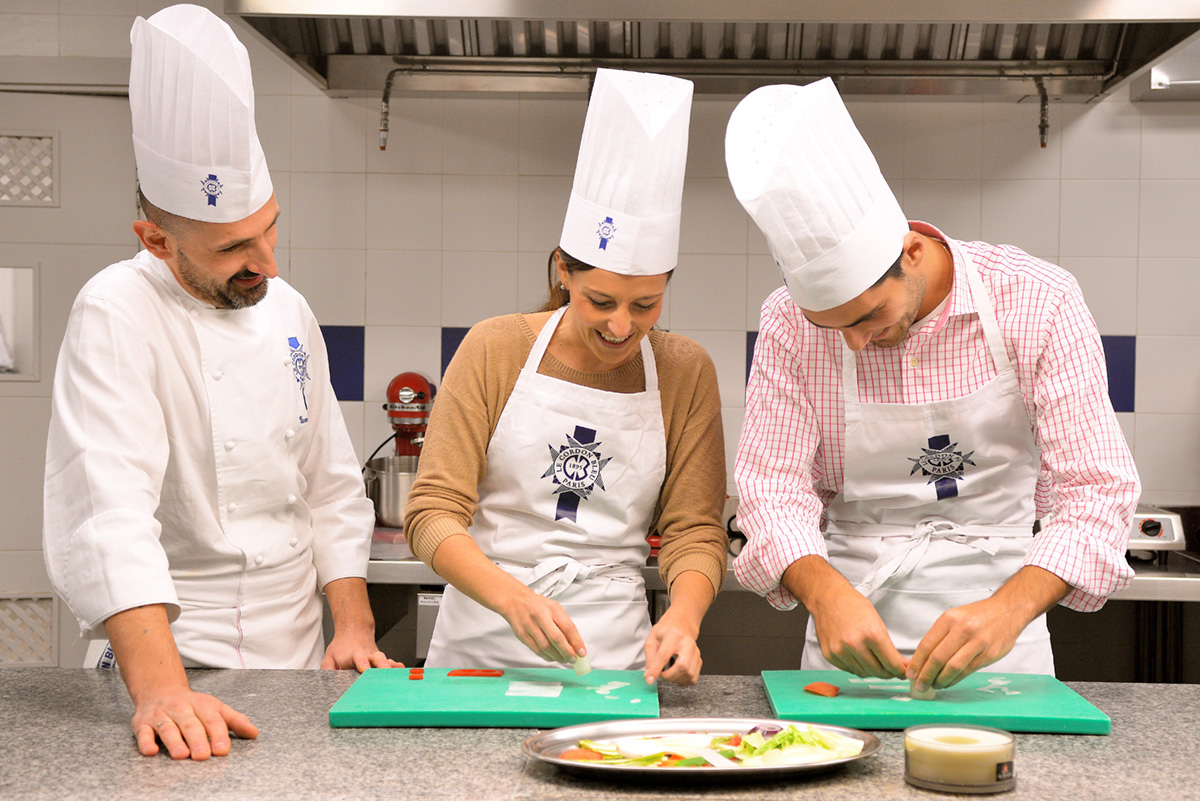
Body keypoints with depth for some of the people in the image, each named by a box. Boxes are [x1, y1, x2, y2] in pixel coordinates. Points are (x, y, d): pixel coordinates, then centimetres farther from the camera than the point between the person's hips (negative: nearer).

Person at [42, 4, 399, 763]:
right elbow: (108, 510, -26)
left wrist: (354, 626, 2)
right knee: (189, 755, -24)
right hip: (178, 662, -5)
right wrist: (161, 690, -36)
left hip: (295, 659, 5)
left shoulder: (287, 310, 6)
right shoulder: (117, 315, -15)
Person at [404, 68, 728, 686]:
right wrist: (513, 598, -22)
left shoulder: (685, 372, 4)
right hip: (481, 644, 0)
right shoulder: (495, 350, -1)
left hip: (613, 652, 1)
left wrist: (683, 616, -16)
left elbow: (694, 528, 5)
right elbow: (431, 513, -5)